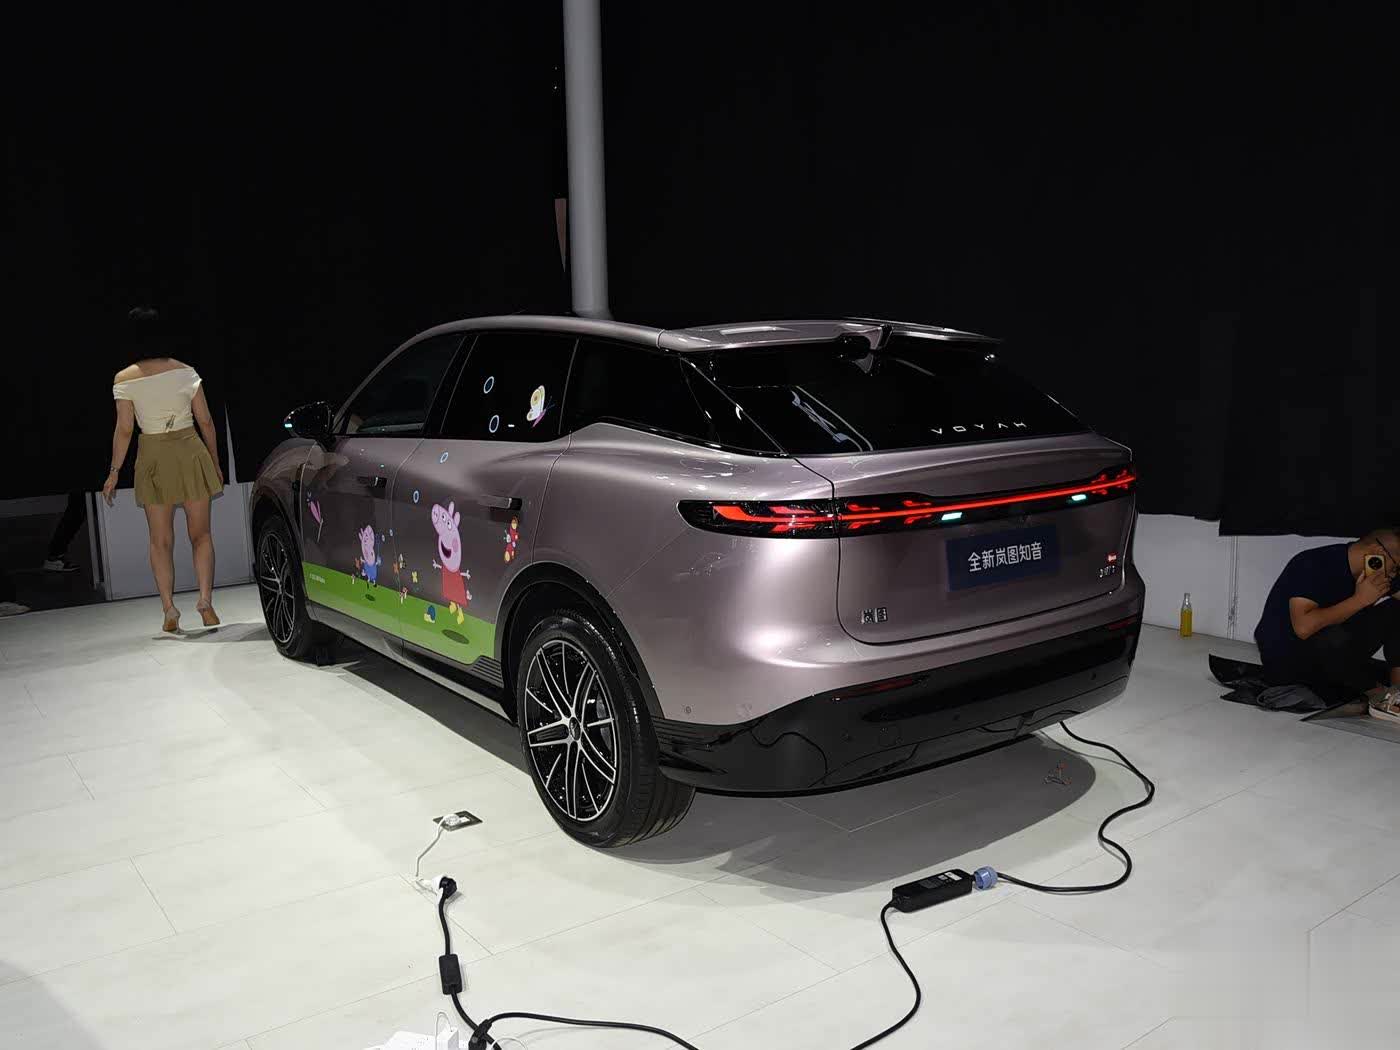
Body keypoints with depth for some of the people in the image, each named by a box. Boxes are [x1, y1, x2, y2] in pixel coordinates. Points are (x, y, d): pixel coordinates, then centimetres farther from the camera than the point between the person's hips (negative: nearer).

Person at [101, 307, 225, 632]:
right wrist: (215, 461, 11)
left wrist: (114, 472, 4)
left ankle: (170, 609, 8)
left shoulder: (125, 379, -6)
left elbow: (124, 430, -6)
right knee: (200, 534, 8)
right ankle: (205, 600, -7)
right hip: (191, 453, 1)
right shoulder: (186, 371, -2)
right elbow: (205, 421, 0)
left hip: (154, 459, -1)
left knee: (161, 540, 10)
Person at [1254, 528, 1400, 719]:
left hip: (1328, 655, 8)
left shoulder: (1363, 574, 2)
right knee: (1334, 638, -38)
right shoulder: (1312, 565, -21)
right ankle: (1380, 695, -12)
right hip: (1285, 659, -8)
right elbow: (1304, 627, -33)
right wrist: (1360, 599, -26)